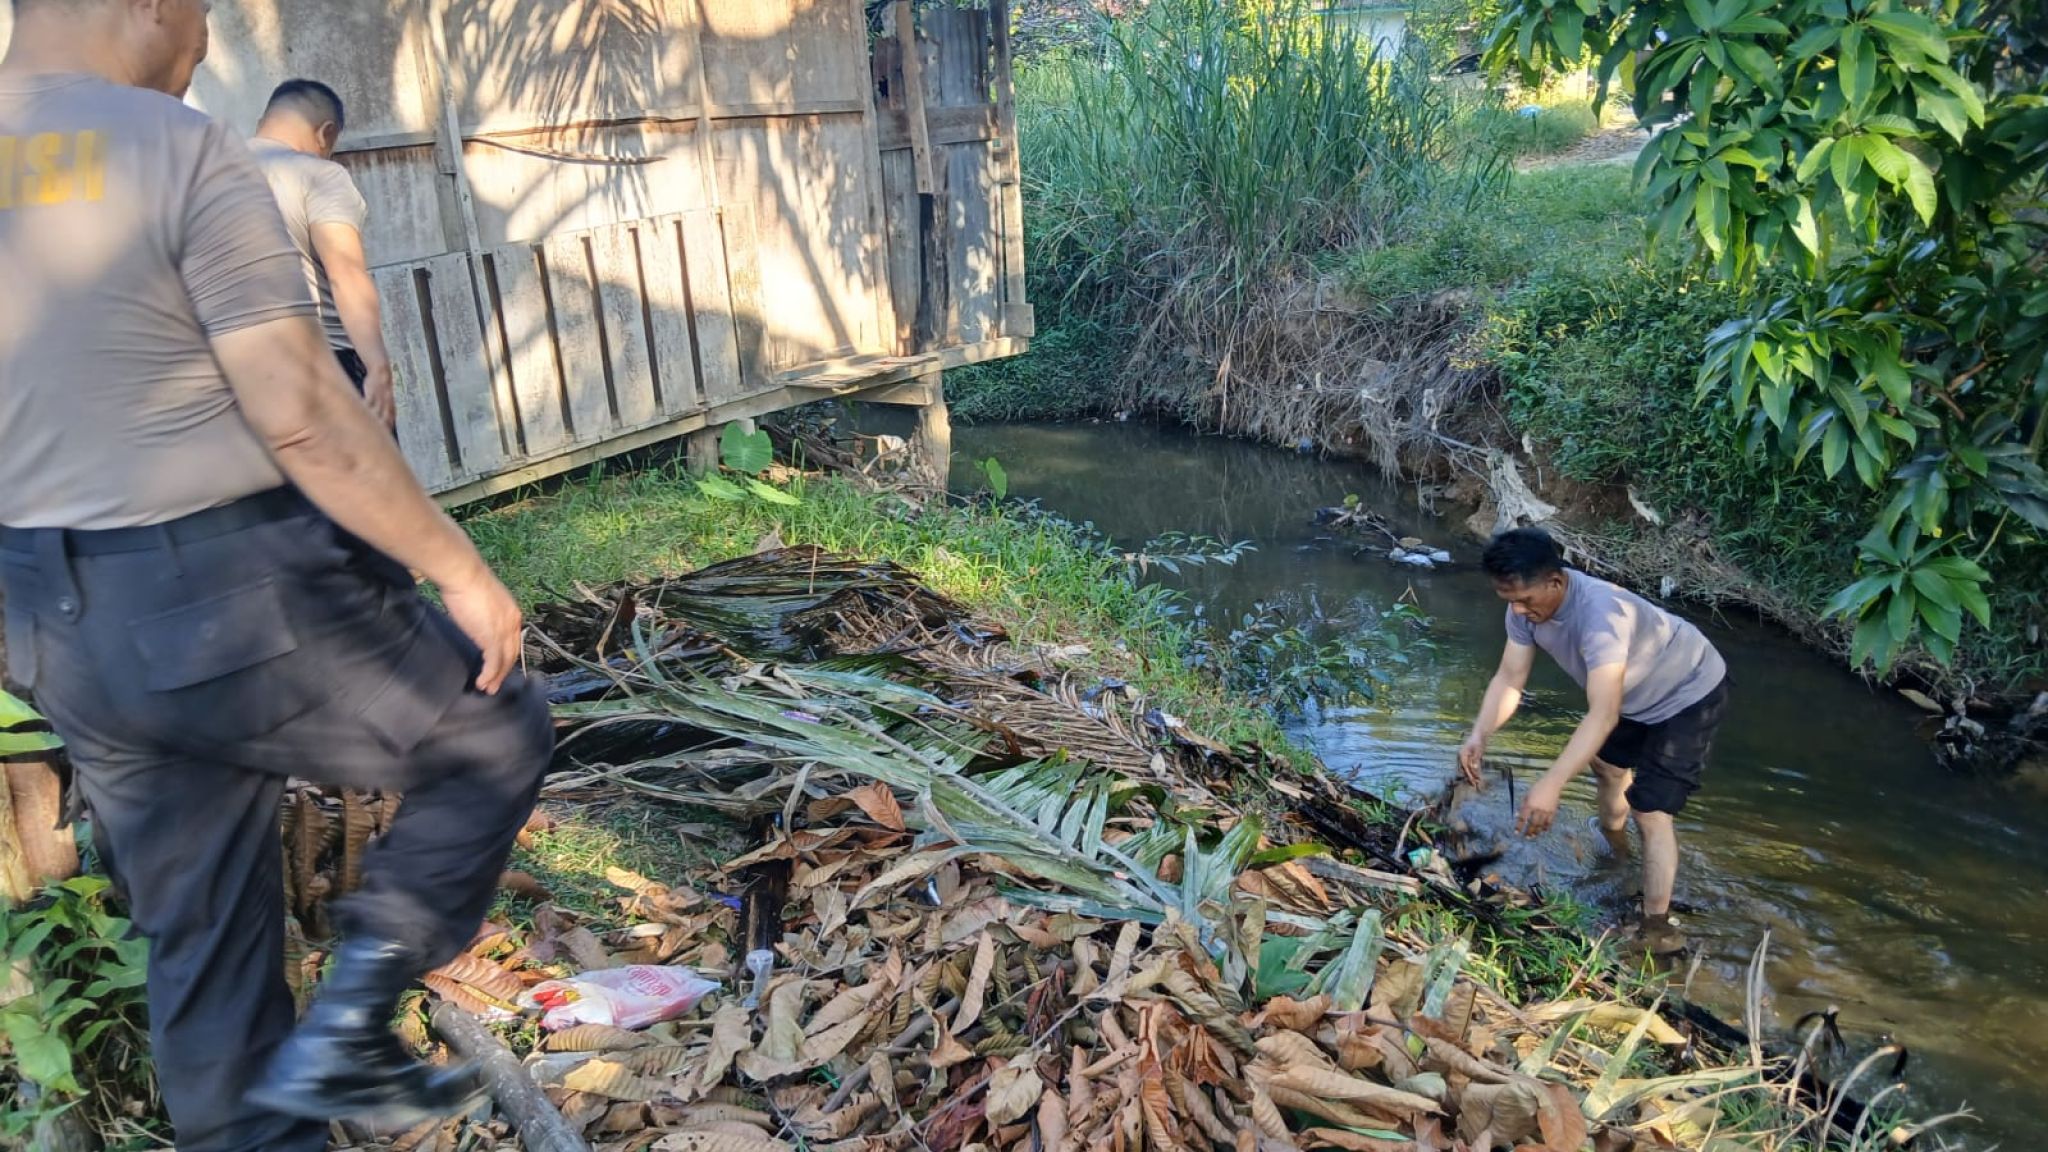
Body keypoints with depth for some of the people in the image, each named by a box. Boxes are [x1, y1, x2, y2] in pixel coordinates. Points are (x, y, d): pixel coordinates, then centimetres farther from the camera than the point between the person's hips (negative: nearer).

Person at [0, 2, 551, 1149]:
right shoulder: (186, 152, -14)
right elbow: (306, 418, -20)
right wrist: (460, 567, -10)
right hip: (248, 605, -7)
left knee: (200, 941, 19)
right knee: (499, 737, 15)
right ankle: (344, 1028, 8)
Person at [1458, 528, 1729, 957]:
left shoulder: (1601, 613, -44)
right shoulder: (1527, 605, -21)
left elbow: (1603, 715, -50)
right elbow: (1509, 678, -16)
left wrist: (1551, 785, -58)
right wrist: (1479, 735, -33)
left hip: (1689, 695, -9)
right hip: (1637, 695, 9)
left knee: (1650, 812, -13)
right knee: (1606, 762, 29)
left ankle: (1656, 928, -3)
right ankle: (1613, 847, 57)